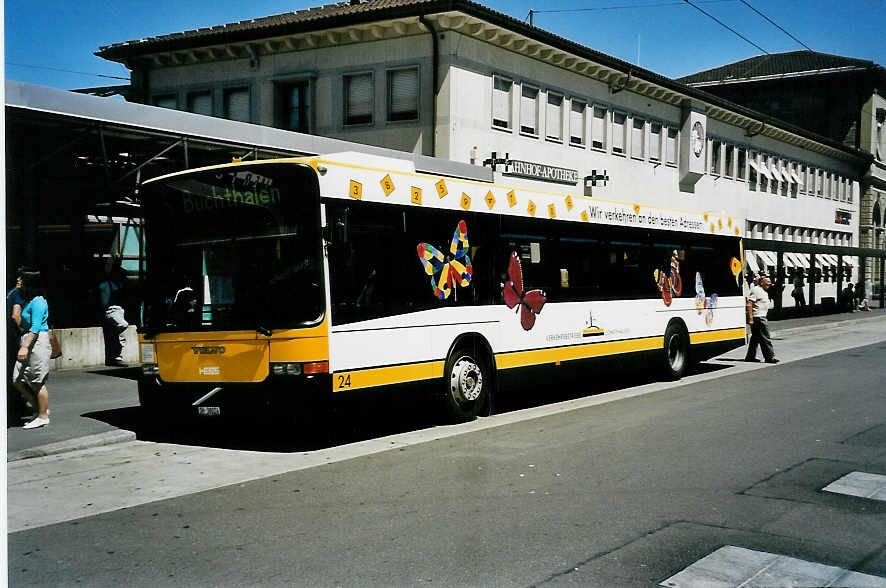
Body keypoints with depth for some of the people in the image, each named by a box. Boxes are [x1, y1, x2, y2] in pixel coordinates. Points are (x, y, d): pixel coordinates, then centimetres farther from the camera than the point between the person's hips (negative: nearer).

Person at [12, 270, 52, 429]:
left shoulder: (37, 302, -13)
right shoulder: (29, 301, 18)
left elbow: (35, 327, -21)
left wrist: (25, 347, -26)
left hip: (37, 343, -10)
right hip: (28, 343, 10)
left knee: (38, 382, -2)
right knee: (17, 381, 8)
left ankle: (43, 417, 8)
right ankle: (41, 408, 18)